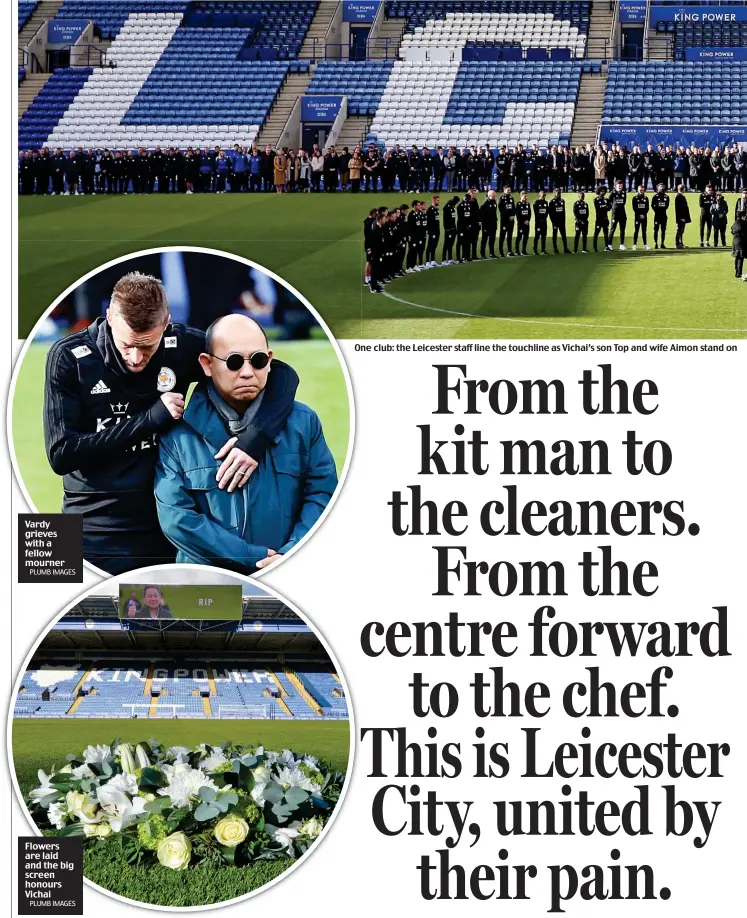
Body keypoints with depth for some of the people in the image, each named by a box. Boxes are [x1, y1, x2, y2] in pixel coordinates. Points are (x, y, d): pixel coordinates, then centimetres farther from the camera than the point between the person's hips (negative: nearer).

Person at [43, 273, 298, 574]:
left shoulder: (183, 346, -6)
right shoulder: (69, 357, -10)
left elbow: (281, 374, -3)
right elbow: (60, 454, -14)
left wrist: (256, 437, -22)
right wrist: (151, 418, -18)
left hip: (166, 530, 2)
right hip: (94, 536, -1)